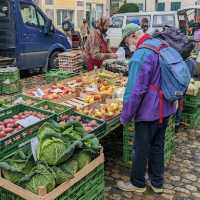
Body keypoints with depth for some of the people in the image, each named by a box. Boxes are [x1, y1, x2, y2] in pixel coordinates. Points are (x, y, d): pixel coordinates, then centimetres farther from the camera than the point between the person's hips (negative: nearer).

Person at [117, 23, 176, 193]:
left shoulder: (141, 55, -22)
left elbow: (136, 90, -24)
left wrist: (125, 116, -14)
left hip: (148, 110, -8)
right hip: (166, 108, 8)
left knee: (142, 148, 9)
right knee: (158, 145, 19)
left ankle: (138, 184, 27)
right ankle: (157, 183, 33)